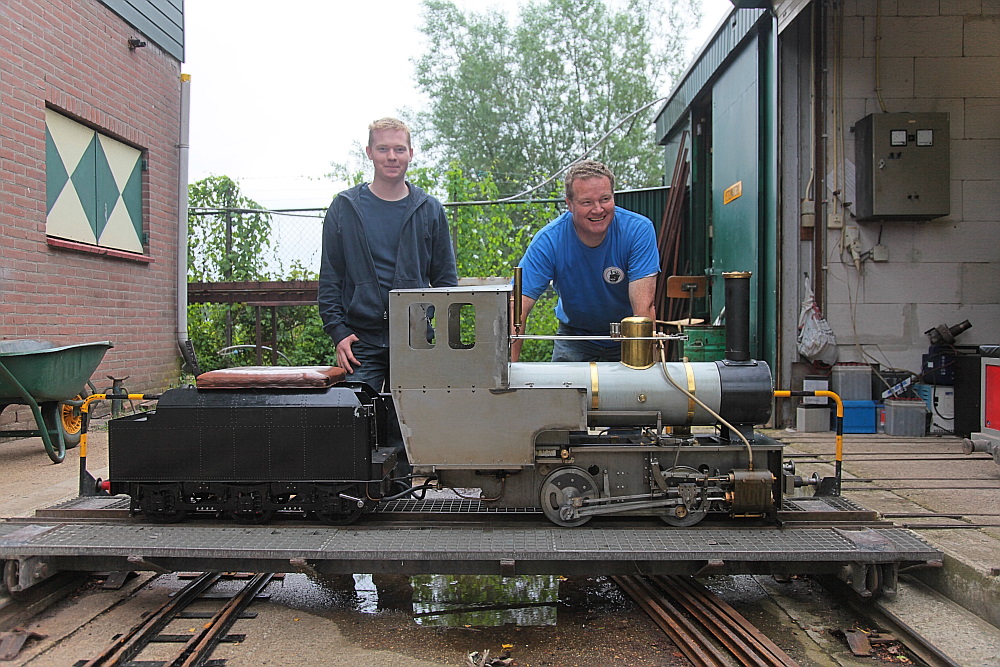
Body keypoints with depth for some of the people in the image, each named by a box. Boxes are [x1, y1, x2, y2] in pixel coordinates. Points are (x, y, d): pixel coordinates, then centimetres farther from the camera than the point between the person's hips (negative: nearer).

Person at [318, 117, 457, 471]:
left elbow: (445, 277, 10)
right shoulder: (345, 207, 7)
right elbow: (330, 278, 6)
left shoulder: (429, 210, 9)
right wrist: (338, 332, -4)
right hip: (361, 341, 0)